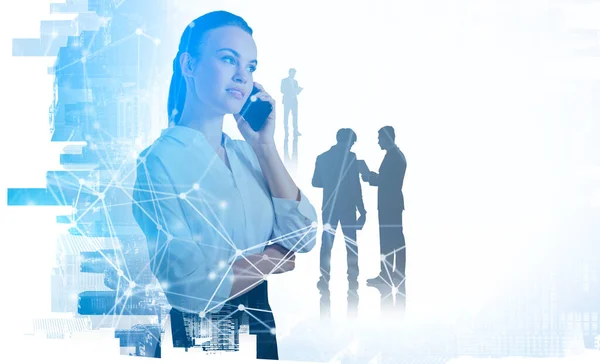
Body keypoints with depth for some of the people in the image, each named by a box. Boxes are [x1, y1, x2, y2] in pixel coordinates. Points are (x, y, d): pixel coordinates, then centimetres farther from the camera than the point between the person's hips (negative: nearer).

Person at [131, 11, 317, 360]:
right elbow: (193, 289, -25)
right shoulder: (158, 161, -18)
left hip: (260, 330, 6)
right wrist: (272, 259, -9)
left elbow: (302, 238, -6)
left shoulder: (247, 153, 1)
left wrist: (265, 144, -11)